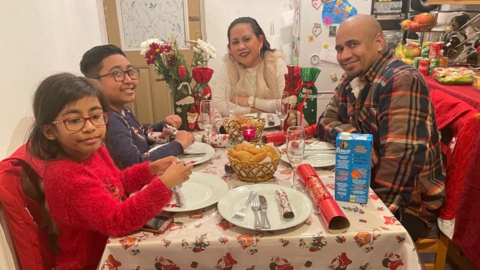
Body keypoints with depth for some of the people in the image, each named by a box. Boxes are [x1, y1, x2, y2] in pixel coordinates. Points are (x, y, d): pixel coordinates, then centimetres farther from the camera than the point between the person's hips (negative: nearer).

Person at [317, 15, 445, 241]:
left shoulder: (401, 81, -22)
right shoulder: (351, 80, 6)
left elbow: (402, 158, -28)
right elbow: (326, 122, 6)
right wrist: (350, 135, -14)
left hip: (405, 204, -7)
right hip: (364, 186, 8)